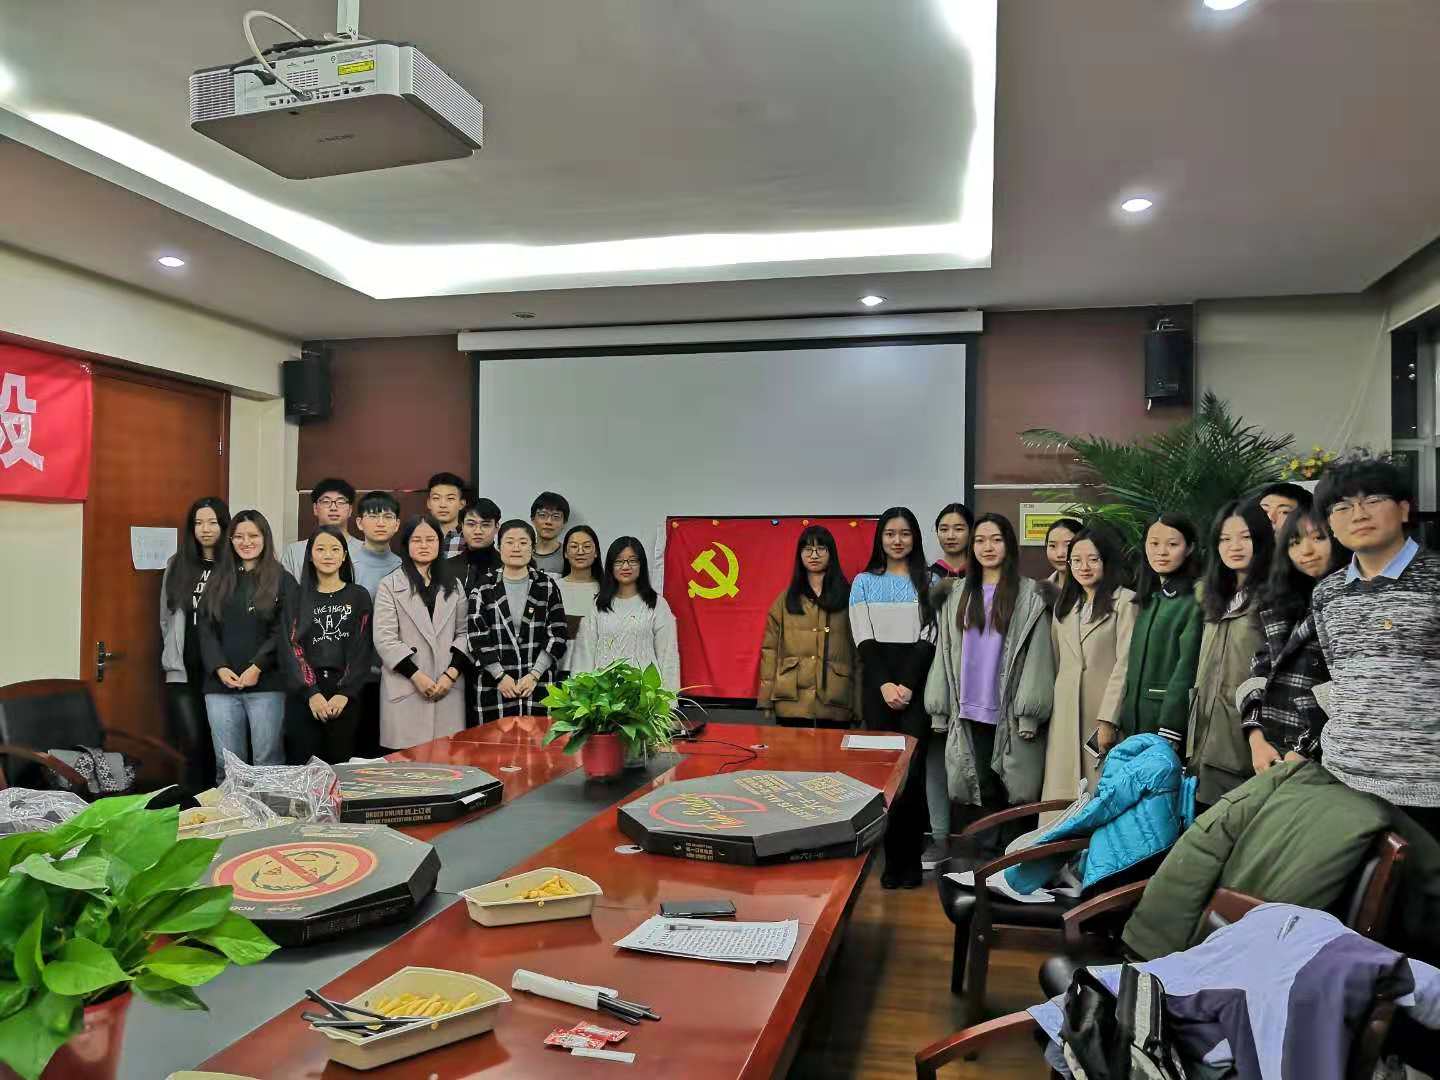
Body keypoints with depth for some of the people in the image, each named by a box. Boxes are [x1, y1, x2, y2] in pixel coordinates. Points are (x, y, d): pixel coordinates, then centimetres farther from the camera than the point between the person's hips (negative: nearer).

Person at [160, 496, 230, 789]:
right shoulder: (177, 565, 9)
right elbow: (166, 617, 16)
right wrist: (173, 657, 12)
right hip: (183, 671, 2)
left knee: (216, 745, 3)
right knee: (193, 744, -4)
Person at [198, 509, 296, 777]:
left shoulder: (282, 581, 5)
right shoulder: (218, 580, 16)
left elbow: (283, 631, -3)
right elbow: (206, 629, 9)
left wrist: (257, 667, -13)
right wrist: (219, 668, -5)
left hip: (267, 684, -3)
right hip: (221, 684, 3)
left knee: (267, 762, -3)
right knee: (226, 764, 4)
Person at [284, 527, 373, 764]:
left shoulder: (359, 596, 8)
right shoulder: (299, 597, 9)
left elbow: (362, 648, 1)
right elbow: (293, 647, 1)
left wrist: (345, 693, -10)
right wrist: (311, 692, -12)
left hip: (346, 694, 0)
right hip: (304, 694, 0)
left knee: (340, 764, 2)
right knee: (304, 765, -1)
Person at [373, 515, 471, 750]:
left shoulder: (453, 586, 15)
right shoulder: (390, 586, 5)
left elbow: (463, 633, 9)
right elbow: (384, 639, -3)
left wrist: (452, 673, -6)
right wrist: (416, 676, -10)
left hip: (448, 688, 3)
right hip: (405, 690, -2)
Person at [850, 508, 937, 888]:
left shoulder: (929, 581, 8)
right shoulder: (864, 582, 11)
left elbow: (929, 638, -1)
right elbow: (864, 640, 3)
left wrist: (907, 685, -12)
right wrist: (884, 684, -10)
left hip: (917, 684, -1)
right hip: (877, 685, 1)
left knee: (911, 771, -7)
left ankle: (910, 860, 1)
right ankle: (892, 859, 6)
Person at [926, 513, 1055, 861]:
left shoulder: (1029, 595, 0)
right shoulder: (957, 595, 12)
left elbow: (1037, 654, -6)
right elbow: (945, 650, 11)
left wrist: (1029, 712, -12)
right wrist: (939, 708, 7)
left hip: (1008, 712, -3)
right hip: (970, 710, 3)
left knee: (1011, 791, 1)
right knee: (978, 787, 4)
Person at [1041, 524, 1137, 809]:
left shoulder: (1125, 601, -3)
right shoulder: (1064, 604, 18)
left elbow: (1125, 664, -9)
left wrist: (1108, 719, -15)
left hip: (1104, 710, -5)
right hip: (1065, 714, 5)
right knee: (1063, 797, 4)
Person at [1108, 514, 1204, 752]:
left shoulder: (1194, 601, -9)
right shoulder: (1148, 598, 13)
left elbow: (1187, 667, -14)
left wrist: (1169, 732, -18)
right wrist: (1120, 721, 9)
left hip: (1171, 713, -7)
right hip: (1134, 718, 7)